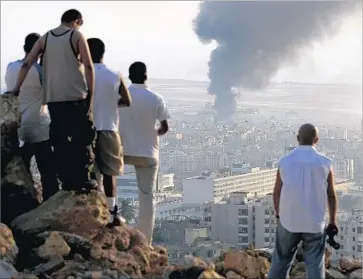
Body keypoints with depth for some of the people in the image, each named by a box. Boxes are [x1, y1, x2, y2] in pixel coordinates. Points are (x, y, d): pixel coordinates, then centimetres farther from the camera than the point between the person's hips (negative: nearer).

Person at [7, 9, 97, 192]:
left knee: (59, 140, 8)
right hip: (76, 96, -4)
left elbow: (27, 64, 5)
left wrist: (16, 88, 6)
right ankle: (82, 180, -2)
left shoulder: (45, 38, 13)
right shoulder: (76, 36, 2)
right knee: (83, 137, 3)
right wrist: (91, 92, -1)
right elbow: (88, 67, -6)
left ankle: (67, 181, 7)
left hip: (53, 97, 4)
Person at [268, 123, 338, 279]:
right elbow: (331, 196, -4)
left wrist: (278, 215, 19)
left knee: (281, 260, 18)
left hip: (289, 221, 1)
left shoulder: (285, 162, -8)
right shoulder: (325, 163, -11)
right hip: (314, 223, -1)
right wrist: (333, 221, 9)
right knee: (315, 265, 8)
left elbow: (277, 193, 2)